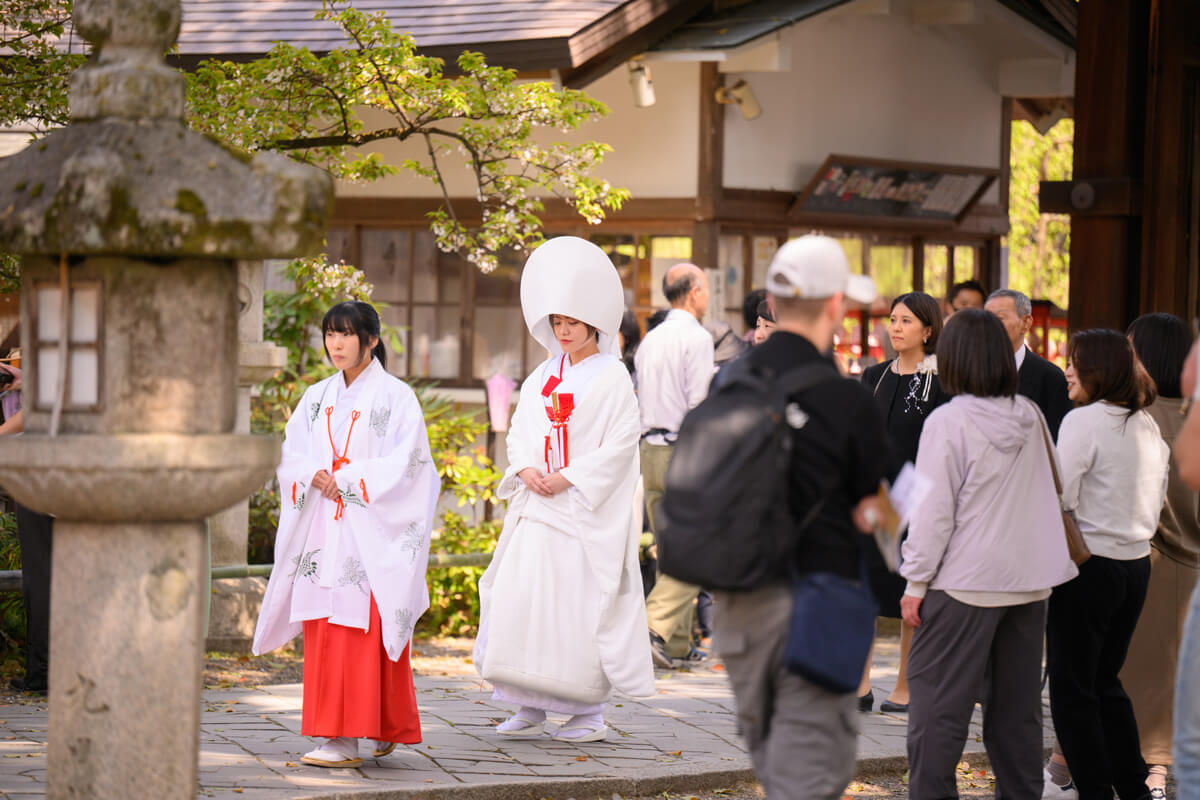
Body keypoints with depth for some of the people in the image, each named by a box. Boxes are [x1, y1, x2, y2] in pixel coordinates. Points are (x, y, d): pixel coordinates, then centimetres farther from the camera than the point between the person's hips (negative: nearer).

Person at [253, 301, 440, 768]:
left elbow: (402, 466, -9)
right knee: (323, 632, 2)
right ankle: (337, 733, 11)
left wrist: (345, 480, -12)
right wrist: (316, 476, -10)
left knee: (361, 630, -11)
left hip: (371, 532, -5)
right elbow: (291, 455, 10)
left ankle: (348, 740, -13)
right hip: (321, 532, 6)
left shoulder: (395, 397, -1)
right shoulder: (317, 398, 15)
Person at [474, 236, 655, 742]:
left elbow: (620, 443, -11)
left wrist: (569, 478, -16)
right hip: (536, 508, 6)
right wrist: (525, 469, -6)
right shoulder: (543, 378, 15)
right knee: (519, 599, 1)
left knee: (580, 605, -5)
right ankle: (529, 709, 8)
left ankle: (589, 711, 4)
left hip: (586, 511, -6)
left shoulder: (611, 378, -4)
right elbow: (519, 431, 14)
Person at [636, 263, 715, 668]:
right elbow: (699, 405, -14)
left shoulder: (650, 341, 13)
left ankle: (678, 642, 14)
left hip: (650, 451, 8)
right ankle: (656, 628, -18)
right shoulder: (697, 338, -10)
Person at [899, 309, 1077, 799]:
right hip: (1030, 580, 6)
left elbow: (933, 510, -12)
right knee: (1017, 707, 14)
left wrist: (916, 583, -6)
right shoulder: (1031, 416, 5)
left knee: (936, 704, -2)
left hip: (965, 583, -6)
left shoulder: (948, 422, -13)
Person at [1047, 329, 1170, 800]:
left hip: (1089, 564, -8)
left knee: (1072, 689, 1)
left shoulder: (1083, 421, -14)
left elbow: (1059, 499, -18)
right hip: (1137, 564, 8)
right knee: (1106, 682, 19)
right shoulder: (1148, 425, 9)